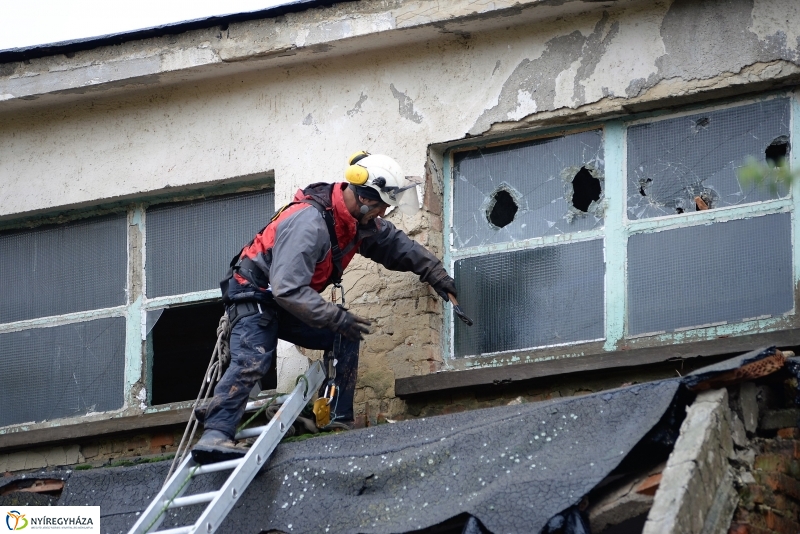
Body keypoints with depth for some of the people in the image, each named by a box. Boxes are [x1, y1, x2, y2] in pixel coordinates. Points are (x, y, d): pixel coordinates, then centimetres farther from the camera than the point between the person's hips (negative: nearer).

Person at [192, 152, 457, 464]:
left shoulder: (361, 221, -2)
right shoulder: (310, 224, -32)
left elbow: (395, 244, 18)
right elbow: (288, 289, -36)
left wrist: (434, 272, 13)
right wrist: (337, 318, -36)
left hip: (288, 303, 9)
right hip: (254, 295, -9)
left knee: (345, 336, -2)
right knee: (251, 362, -27)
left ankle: (340, 420, -3)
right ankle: (215, 435, -38)